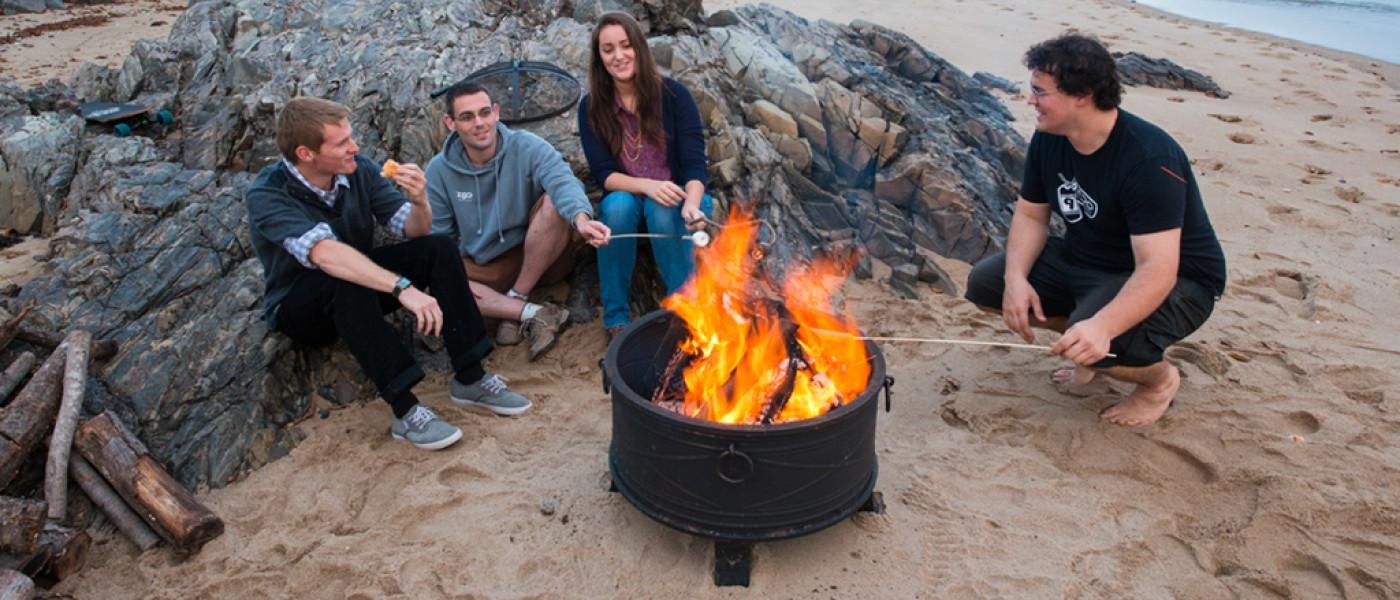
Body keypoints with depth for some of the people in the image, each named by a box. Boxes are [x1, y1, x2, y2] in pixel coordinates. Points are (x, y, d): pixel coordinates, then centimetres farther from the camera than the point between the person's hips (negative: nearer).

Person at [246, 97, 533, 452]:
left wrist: (419, 202, -32)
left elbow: (413, 231, -9)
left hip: (361, 287, 5)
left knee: (438, 249, -17)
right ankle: (405, 411, -35)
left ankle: (470, 379, -18)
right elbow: (325, 254, -41)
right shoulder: (266, 195, -25)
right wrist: (403, 288, -51)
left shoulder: (358, 170, -11)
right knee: (346, 281, -38)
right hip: (300, 309, -5)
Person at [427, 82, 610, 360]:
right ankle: (535, 314, -29)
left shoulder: (527, 147, -15)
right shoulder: (439, 171, -5)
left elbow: (563, 181, -34)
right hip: (484, 267, 2)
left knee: (554, 202, -31)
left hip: (538, 256, -2)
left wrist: (581, 218, -56)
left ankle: (515, 299, -17)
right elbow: (438, 236, 0)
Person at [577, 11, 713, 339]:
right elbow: (603, 174, -11)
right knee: (618, 205, -33)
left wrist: (691, 204, -40)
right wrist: (647, 185, -32)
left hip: (674, 199, -1)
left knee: (662, 210, -35)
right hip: (627, 199, 1)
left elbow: (696, 163, -18)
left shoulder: (673, 94, -12)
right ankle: (617, 317, -23)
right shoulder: (591, 107, -7)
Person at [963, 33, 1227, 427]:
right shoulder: (1049, 138, -8)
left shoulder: (1148, 158, -31)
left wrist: (1101, 326, -53)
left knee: (1092, 344, -36)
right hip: (1086, 262, 8)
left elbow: (1157, 271, -36)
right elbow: (1031, 215, 1)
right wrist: (1016, 277, -18)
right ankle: (1087, 337, 9)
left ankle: (1160, 379, 2)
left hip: (1177, 281, -7)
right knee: (984, 283, -4)